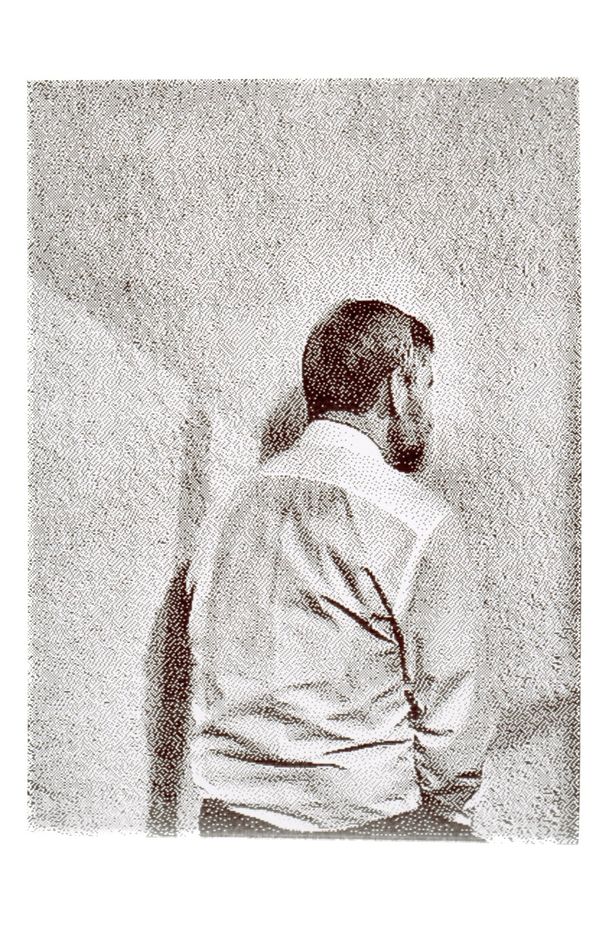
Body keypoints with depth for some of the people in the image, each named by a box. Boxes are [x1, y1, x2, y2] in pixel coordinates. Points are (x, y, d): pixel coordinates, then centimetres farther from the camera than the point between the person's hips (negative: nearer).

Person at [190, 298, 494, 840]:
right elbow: (450, 717, -12)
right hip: (360, 819, -7)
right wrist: (452, 814, 6)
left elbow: (210, 655, 9)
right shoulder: (420, 524, -17)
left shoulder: (250, 493, 1)